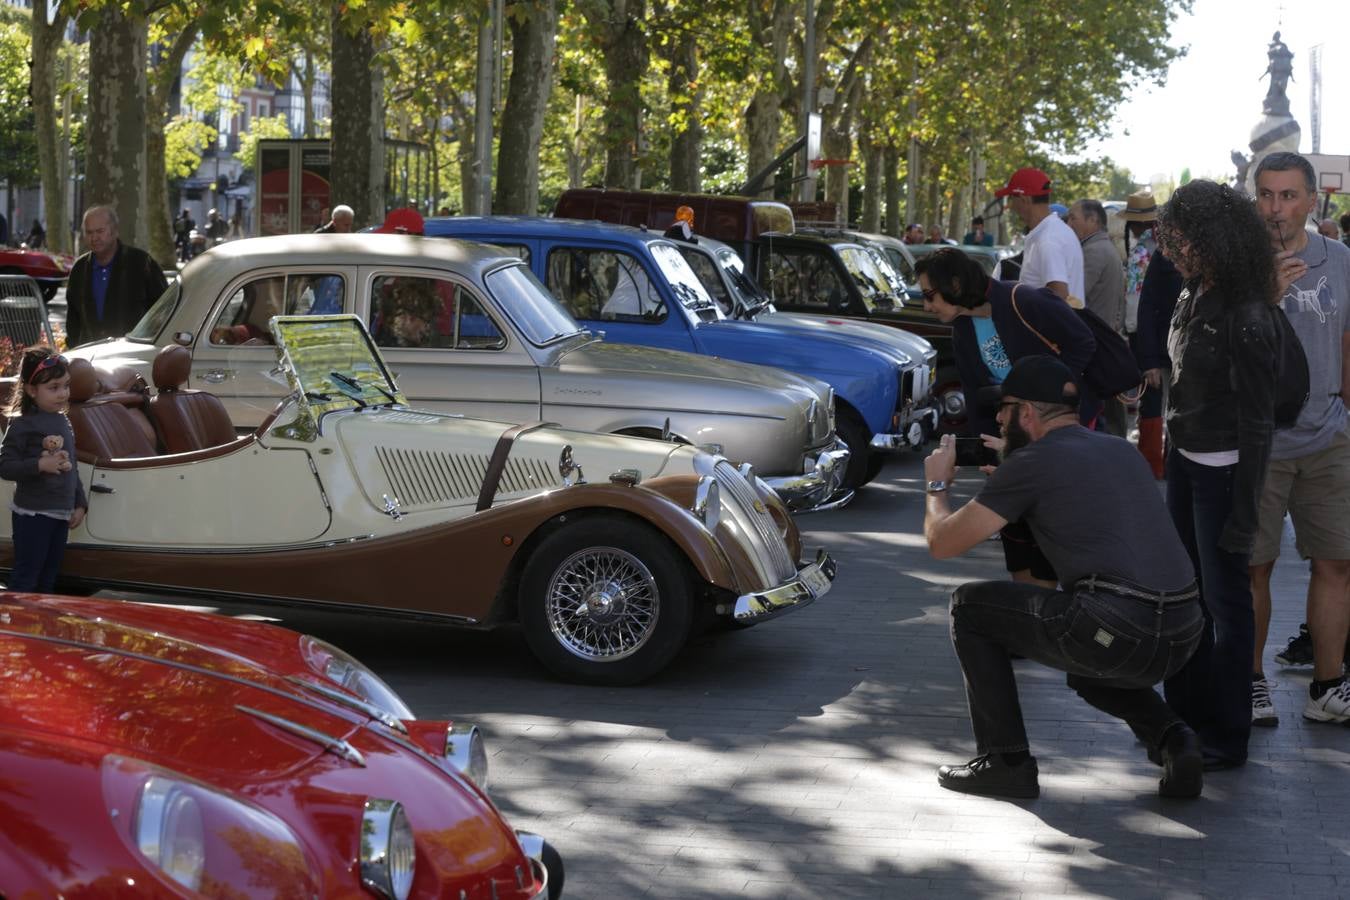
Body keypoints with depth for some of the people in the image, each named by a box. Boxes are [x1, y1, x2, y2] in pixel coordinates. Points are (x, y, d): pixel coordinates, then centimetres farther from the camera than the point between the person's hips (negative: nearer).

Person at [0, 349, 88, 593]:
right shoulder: (22, 424, -12)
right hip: (33, 514, -7)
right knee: (25, 581, -5)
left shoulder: (63, 421, 11)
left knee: (49, 579, 14)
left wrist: (80, 504, 13)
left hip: (61, 513, 7)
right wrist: (40, 465, -28)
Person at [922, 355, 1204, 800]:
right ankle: (1173, 739, 13)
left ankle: (1006, 761, 13)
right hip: (1183, 637, 8)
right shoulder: (1120, 450, 20)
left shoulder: (1031, 463, -1)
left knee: (970, 606, 12)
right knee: (1090, 670, 41)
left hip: (1115, 632, -8)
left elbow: (942, 542, 4)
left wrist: (938, 485, 24)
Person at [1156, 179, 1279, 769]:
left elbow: (1256, 423, -18)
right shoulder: (1193, 298, 5)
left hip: (1222, 472, -9)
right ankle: (1187, 711, 31)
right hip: (1185, 461, 9)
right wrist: (1171, 455, 16)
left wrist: (1243, 514, -17)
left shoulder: (1246, 320, -21)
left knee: (1225, 599, 1)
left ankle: (1227, 736, 11)